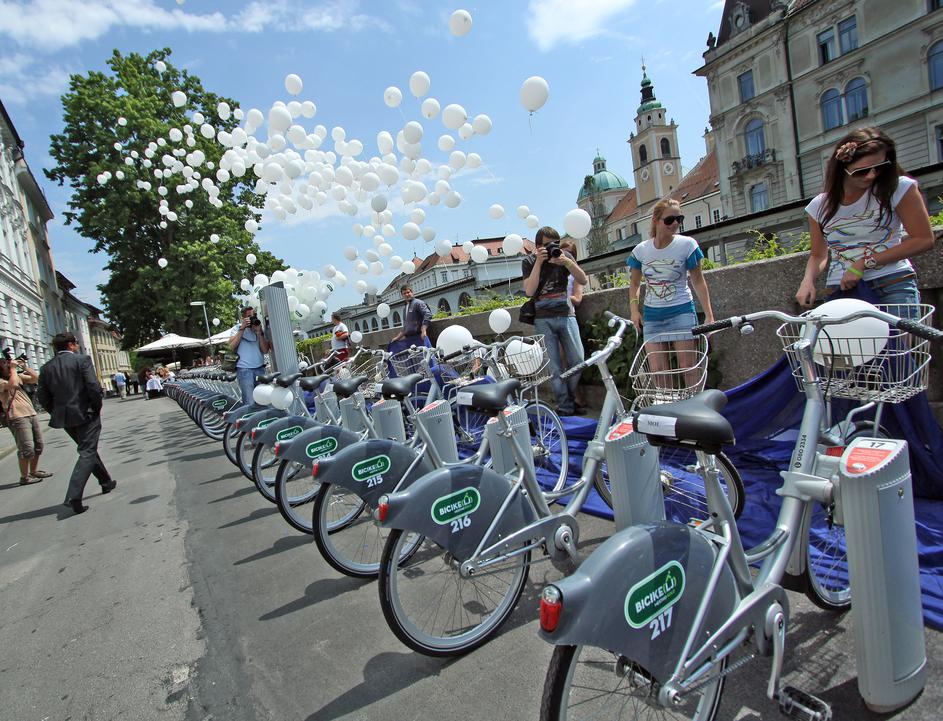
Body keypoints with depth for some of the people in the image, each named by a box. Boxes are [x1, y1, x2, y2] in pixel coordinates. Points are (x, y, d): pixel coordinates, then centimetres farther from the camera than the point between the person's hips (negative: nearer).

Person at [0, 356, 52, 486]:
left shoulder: (19, 376, 16)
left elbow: (36, 378, 12)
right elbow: (13, 384, -27)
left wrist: (24, 367, 4)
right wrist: (13, 369, -14)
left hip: (32, 414, 8)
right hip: (17, 418, -8)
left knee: (38, 445, 14)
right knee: (27, 448, -12)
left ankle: (34, 471, 27)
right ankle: (24, 477, -2)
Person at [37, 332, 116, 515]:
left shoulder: (46, 368, 7)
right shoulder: (82, 360, -8)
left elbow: (44, 398, 6)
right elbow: (93, 387, -17)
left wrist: (58, 414, 16)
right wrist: (97, 407, -3)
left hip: (64, 418, 6)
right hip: (86, 414, -6)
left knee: (88, 450, 22)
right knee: (87, 453, -3)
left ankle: (106, 482, 34)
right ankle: (73, 496, -15)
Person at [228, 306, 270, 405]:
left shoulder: (260, 330, 14)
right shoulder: (237, 328, 8)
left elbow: (265, 350, 3)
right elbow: (232, 347, -8)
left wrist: (259, 332, -6)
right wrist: (242, 328, -8)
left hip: (260, 368, 3)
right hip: (244, 370, -3)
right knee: (250, 403, -7)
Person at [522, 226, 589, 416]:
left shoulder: (564, 256, 5)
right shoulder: (529, 261, 0)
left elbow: (583, 280, -3)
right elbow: (529, 291, -14)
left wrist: (567, 262, -18)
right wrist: (539, 262, -17)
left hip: (566, 315, 2)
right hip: (543, 320, -2)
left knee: (578, 361, 1)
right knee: (554, 366, -4)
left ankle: (570, 398, 21)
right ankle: (564, 407, 4)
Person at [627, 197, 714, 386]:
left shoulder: (687, 245, -8)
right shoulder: (640, 250, -1)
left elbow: (698, 281, -1)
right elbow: (634, 283, 11)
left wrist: (709, 315, -5)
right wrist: (634, 308, -5)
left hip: (681, 311, -2)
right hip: (652, 314, 3)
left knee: (688, 366, -3)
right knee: (657, 370, 0)